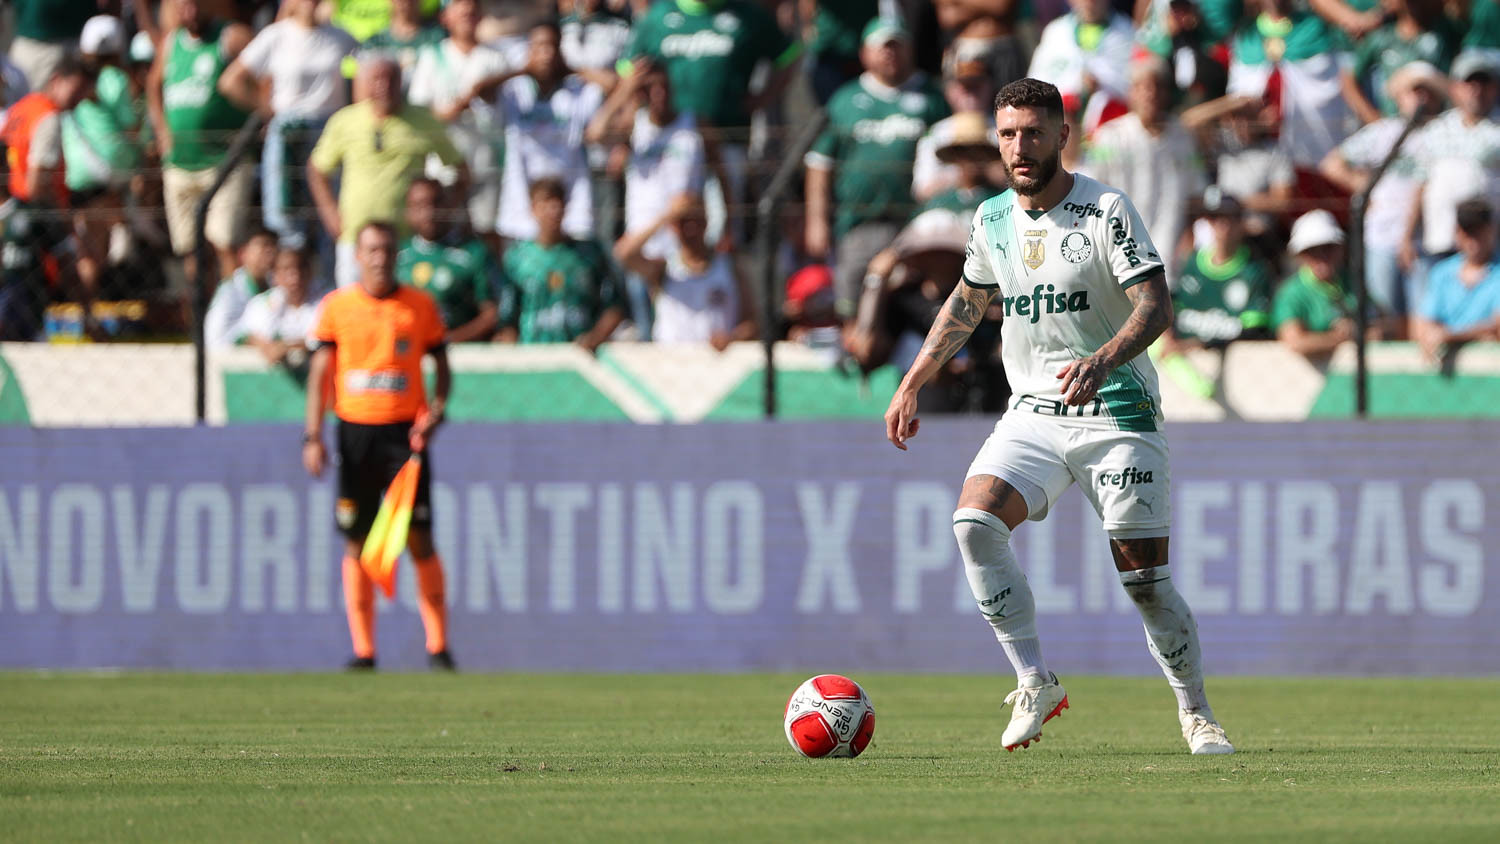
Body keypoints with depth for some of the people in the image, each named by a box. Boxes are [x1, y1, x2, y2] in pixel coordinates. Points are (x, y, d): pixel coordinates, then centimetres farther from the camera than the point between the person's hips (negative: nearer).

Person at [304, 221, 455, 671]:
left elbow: (442, 367, 10)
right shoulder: (336, 307, 4)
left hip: (406, 431, -1)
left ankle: (438, 647, 0)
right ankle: (363, 650, 6)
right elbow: (320, 372, 5)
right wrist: (313, 437, -2)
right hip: (355, 431, 1)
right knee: (357, 544, 1)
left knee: (419, 539, -6)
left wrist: (436, 411, -9)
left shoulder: (420, 306, 4)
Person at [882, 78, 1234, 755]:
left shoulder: (1105, 210, -10)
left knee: (1145, 575, -6)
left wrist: (1101, 362, -35)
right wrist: (911, 383, 24)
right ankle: (1035, 684, -12)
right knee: (973, 519, -21)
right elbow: (967, 302, 25)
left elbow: (1155, 305, -17)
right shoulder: (992, 220, 7)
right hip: (1033, 413, 4)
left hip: (1118, 413, -4)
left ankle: (1195, 714, 13)